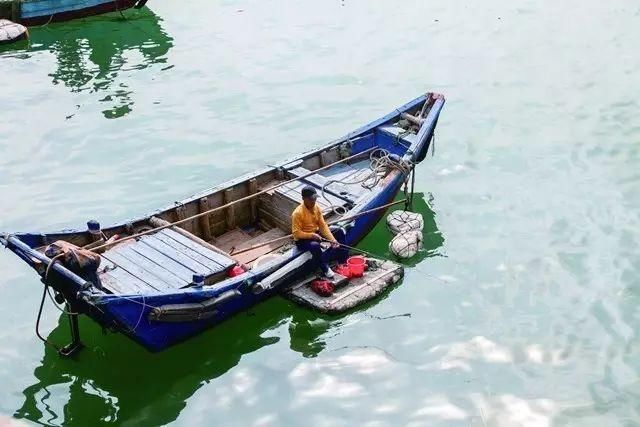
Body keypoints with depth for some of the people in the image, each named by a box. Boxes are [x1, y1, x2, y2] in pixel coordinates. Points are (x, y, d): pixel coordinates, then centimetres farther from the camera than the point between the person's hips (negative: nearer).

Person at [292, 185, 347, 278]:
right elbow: (296, 233, -23)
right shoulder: (297, 213, -23)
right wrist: (312, 235, -33)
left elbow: (323, 225, -4)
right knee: (315, 245, -41)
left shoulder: (316, 207, -3)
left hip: (316, 233, 8)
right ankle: (325, 269, -20)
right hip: (303, 239, -7)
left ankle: (342, 260, 3)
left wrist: (332, 239, -15)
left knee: (340, 232, -1)